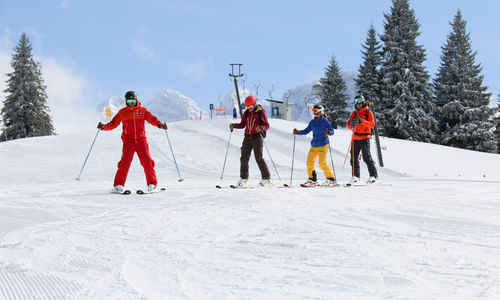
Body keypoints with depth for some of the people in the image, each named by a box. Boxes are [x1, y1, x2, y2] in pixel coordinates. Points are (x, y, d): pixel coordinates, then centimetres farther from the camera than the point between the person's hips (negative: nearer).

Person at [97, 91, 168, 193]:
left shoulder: (142, 110, 8)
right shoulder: (122, 112, 7)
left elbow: (152, 119, 0)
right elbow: (113, 123, 6)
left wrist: (160, 125, -18)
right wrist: (104, 127, -12)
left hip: (141, 140, 1)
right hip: (128, 141, -1)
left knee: (147, 161, -9)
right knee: (125, 162, -11)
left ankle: (152, 184, 2)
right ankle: (118, 185, -3)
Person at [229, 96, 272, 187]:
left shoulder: (261, 112, -6)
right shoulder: (246, 113, 9)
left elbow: (267, 125, -9)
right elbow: (242, 125, 15)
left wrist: (261, 128, -30)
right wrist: (234, 125, -1)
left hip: (257, 137, -5)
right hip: (247, 138, 5)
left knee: (259, 158, -10)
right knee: (244, 158, 2)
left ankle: (266, 179, -5)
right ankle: (243, 179, 13)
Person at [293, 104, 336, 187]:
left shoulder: (325, 121, -7)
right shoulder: (312, 122, 12)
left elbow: (332, 131, -15)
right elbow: (306, 131, 19)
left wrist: (328, 132, -37)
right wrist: (298, 132, 5)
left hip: (323, 145, -7)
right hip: (314, 145, 7)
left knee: (322, 163, -13)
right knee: (309, 162, 1)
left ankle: (331, 179, 0)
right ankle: (312, 180, 12)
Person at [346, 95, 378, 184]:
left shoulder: (368, 112, 1)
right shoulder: (354, 113, 14)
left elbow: (372, 125, -12)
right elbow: (348, 126, 8)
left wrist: (362, 121, -26)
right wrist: (351, 123, -17)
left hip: (365, 137, -5)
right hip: (355, 138, 5)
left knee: (367, 157, -9)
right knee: (354, 157, 2)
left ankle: (374, 175, -3)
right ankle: (355, 176, 11)